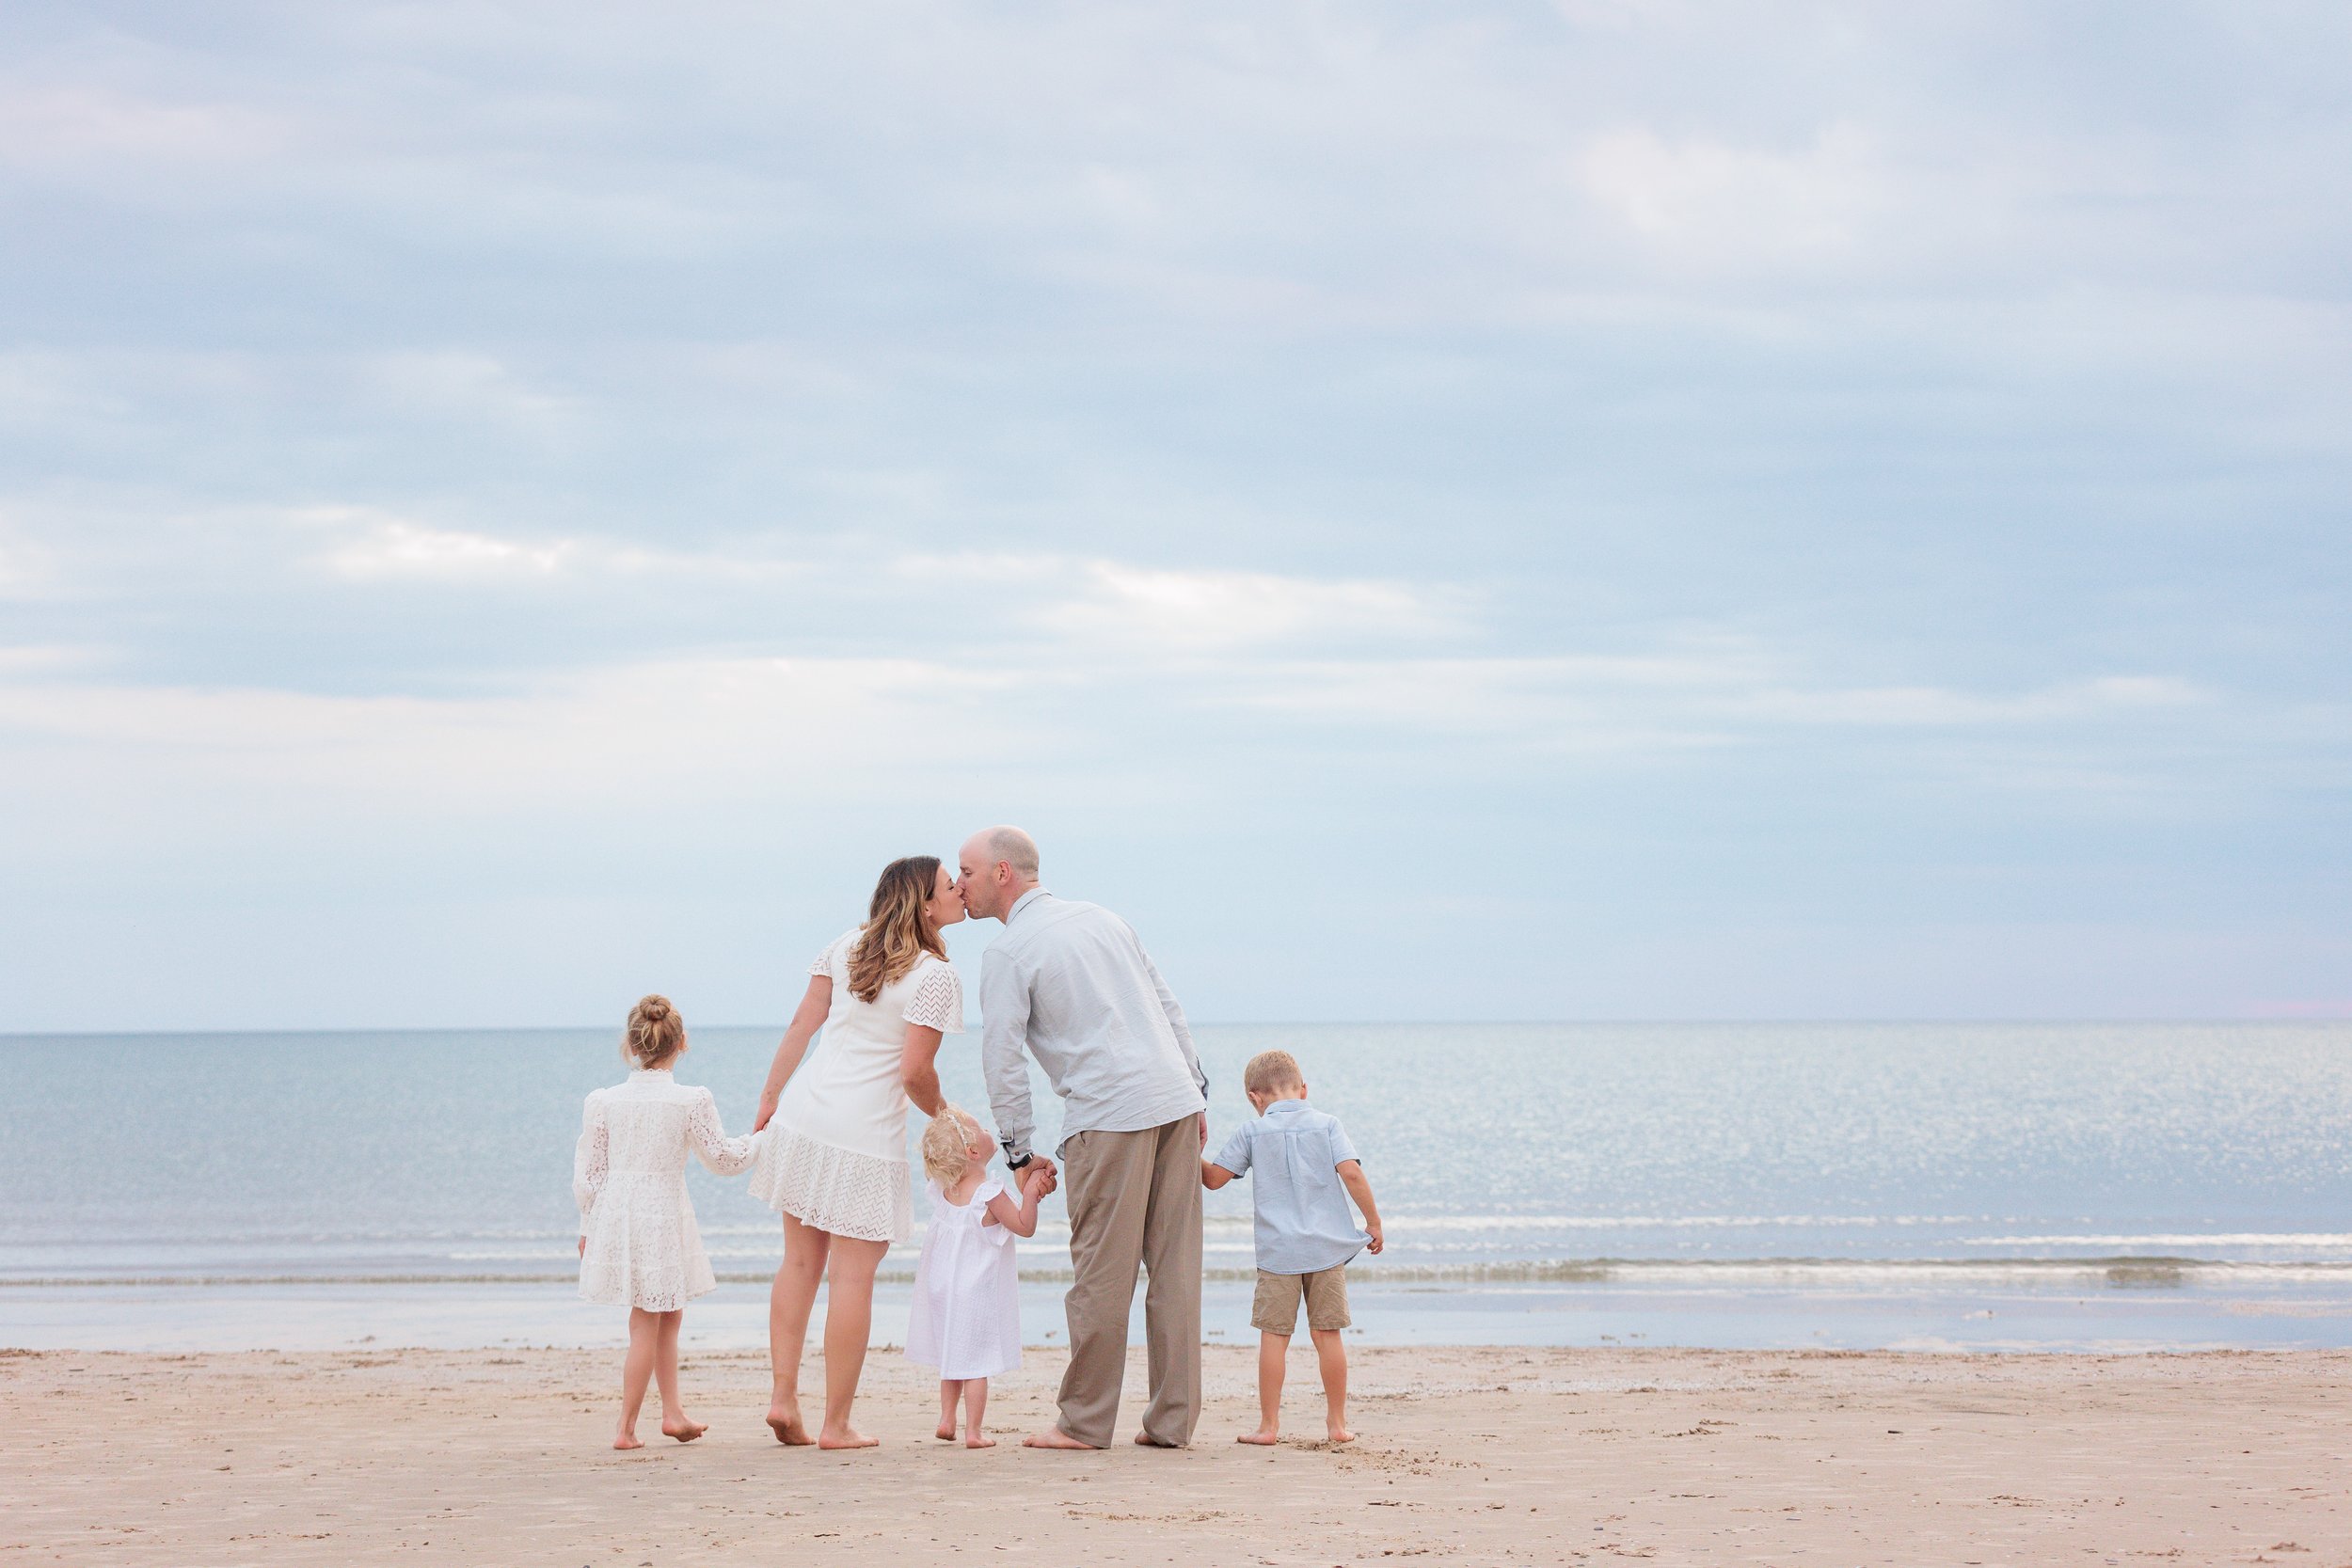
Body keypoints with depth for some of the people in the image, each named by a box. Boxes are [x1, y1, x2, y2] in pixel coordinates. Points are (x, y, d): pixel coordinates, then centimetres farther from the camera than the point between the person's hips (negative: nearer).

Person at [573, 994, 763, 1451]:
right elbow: (724, 1158, 2)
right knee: (646, 1325, 6)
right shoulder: (691, 1102, -9)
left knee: (668, 1315, 19)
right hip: (662, 1220, -3)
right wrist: (761, 1138, 20)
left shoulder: (602, 1102, -1)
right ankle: (626, 1427, 8)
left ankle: (673, 1411, 19)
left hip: (613, 1218, 4)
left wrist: (587, 1227, 16)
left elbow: (588, 1173, 4)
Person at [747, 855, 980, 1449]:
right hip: (866, 1133, -6)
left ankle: (782, 1396, 11)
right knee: (853, 1277, 0)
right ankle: (836, 1424, 4)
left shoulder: (846, 947, 7)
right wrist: (941, 1115, 6)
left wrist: (769, 1100, 12)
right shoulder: (936, 977, -11)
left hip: (803, 1114, 6)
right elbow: (915, 1071, -14)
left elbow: (801, 1027, 6)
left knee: (800, 1263, 15)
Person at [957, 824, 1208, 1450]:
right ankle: (1171, 1419, 8)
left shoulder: (1008, 954, -2)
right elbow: (1168, 1007, 19)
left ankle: (1085, 1422, 5)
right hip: (1175, 1097, 7)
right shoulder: (1100, 917, 18)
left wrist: (1021, 1153, 5)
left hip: (1109, 1116, -7)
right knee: (1174, 1267, 6)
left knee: (1102, 1272, -1)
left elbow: (1003, 1062, -4)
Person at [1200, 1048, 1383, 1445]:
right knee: (1327, 1335, 6)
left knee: (1273, 1336, 0)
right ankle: (1337, 1423, 10)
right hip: (1326, 1248, 1)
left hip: (1277, 1251, -1)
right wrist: (1373, 1221, 2)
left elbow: (1213, 1178, 5)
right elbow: (1351, 1173, -7)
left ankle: (1269, 1424, 0)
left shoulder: (1252, 1132, 3)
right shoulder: (1327, 1125, 3)